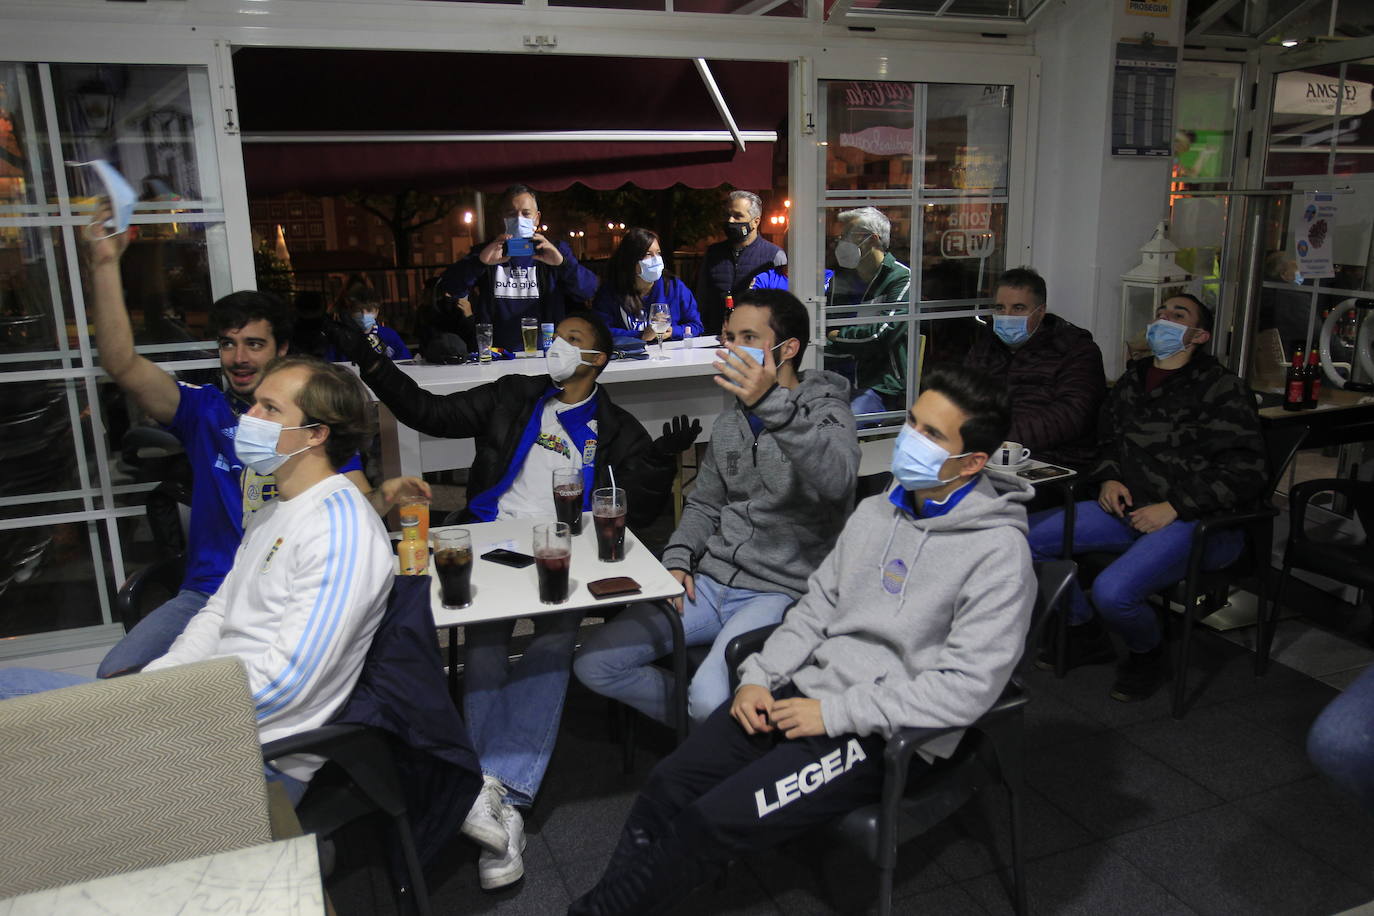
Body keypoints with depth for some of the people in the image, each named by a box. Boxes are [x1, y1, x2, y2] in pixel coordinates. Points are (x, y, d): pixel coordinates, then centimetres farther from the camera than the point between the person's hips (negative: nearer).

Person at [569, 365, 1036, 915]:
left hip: (884, 737, -7)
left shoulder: (998, 552, -15)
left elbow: (967, 687, -20)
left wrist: (833, 714, -19)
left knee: (713, 822, -16)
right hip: (805, 688, 7)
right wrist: (759, 678, -1)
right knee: (668, 786, -7)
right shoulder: (877, 512, 9)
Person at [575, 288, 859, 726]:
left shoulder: (826, 411, -7)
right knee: (594, 664, -3)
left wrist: (772, 404, -41)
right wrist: (677, 559, 3)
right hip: (711, 581, 7)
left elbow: (837, 481, -30)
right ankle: (699, 727, 15)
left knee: (711, 699, -31)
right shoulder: (730, 422, 13)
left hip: (780, 590, -6)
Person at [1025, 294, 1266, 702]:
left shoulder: (1224, 390, -6)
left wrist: (1174, 508, -17)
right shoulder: (1131, 380, 15)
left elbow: (1243, 473, -11)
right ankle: (1086, 634, 12)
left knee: (1112, 591, -32)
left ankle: (1147, 652, 6)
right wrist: (1108, 479, 5)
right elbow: (1107, 442, 27)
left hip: (1194, 522, -7)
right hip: (1127, 509, 7)